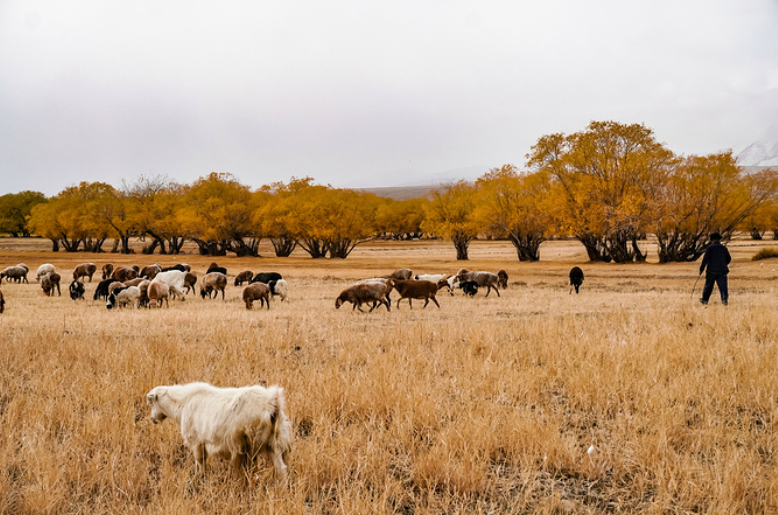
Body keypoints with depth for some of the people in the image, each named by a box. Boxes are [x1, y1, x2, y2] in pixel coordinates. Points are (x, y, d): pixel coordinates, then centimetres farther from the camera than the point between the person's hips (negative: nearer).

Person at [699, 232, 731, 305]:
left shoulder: (710, 247, -1)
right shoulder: (723, 248, 11)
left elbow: (705, 259, -10)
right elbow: (729, 259, 20)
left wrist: (701, 269, -6)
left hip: (712, 270, -2)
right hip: (722, 270, 2)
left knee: (709, 285, 12)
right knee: (723, 285, -5)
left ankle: (704, 300, 22)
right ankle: (725, 298, -27)